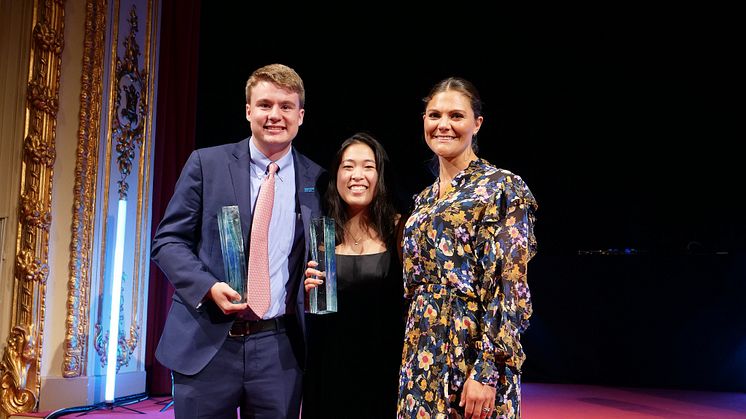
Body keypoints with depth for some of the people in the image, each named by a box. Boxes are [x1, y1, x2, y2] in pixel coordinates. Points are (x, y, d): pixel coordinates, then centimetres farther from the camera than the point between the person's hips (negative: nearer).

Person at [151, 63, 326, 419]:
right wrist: (209, 287, -15)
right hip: (206, 343, -1)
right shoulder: (206, 164, 0)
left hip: (278, 349, 2)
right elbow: (168, 240, 0)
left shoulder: (316, 180, 5)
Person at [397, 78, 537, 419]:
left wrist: (486, 372, -20)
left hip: (472, 351, -6)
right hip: (422, 356, 6)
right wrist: (411, 359, 14)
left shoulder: (503, 188, -7)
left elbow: (509, 287, -14)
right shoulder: (425, 199, 14)